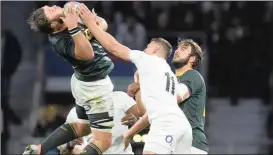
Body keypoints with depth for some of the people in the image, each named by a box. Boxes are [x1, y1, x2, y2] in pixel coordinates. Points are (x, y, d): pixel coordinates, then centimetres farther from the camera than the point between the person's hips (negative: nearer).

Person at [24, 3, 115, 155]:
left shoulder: (70, 14, -7)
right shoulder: (61, 42, -30)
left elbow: (102, 23, 0)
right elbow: (88, 54, -47)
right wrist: (73, 28, -54)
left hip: (85, 81, 9)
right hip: (94, 86, -9)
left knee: (82, 127, 26)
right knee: (103, 141, -5)